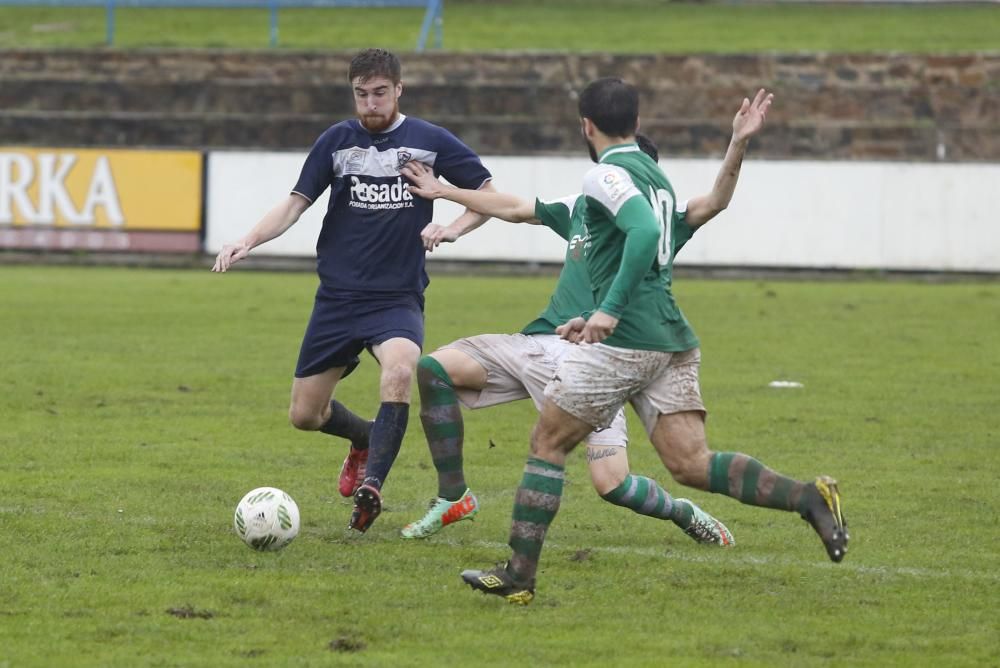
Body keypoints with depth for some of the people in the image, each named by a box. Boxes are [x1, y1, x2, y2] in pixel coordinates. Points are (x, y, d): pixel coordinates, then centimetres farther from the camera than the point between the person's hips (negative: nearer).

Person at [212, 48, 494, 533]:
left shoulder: (429, 141, -1)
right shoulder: (337, 141, 2)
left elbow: (489, 195, 7)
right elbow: (295, 203, 1)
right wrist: (248, 241, -16)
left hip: (398, 298, -3)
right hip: (338, 297, 3)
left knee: (400, 370, -35)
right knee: (304, 415, 6)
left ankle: (371, 484, -27)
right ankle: (365, 439, 38)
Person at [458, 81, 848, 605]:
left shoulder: (607, 175, -7)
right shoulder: (656, 176, 21)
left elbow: (646, 232, -24)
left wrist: (610, 309, -27)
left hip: (624, 341, -8)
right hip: (674, 340, 8)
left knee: (547, 445, 6)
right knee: (692, 464, -1)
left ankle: (518, 575, 6)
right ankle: (809, 498, -18)